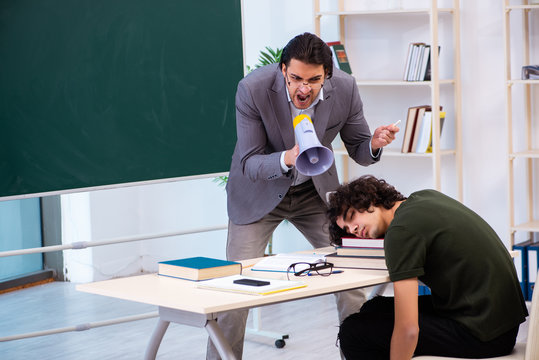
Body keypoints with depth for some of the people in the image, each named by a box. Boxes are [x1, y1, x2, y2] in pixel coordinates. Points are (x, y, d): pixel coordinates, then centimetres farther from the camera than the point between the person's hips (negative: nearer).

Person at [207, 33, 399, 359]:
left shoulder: (344, 88, -20)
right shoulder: (253, 89, -28)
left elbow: (358, 150, -6)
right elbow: (249, 164, -23)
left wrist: (374, 144, -30)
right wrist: (287, 159, -43)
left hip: (316, 190, 3)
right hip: (260, 191, -3)